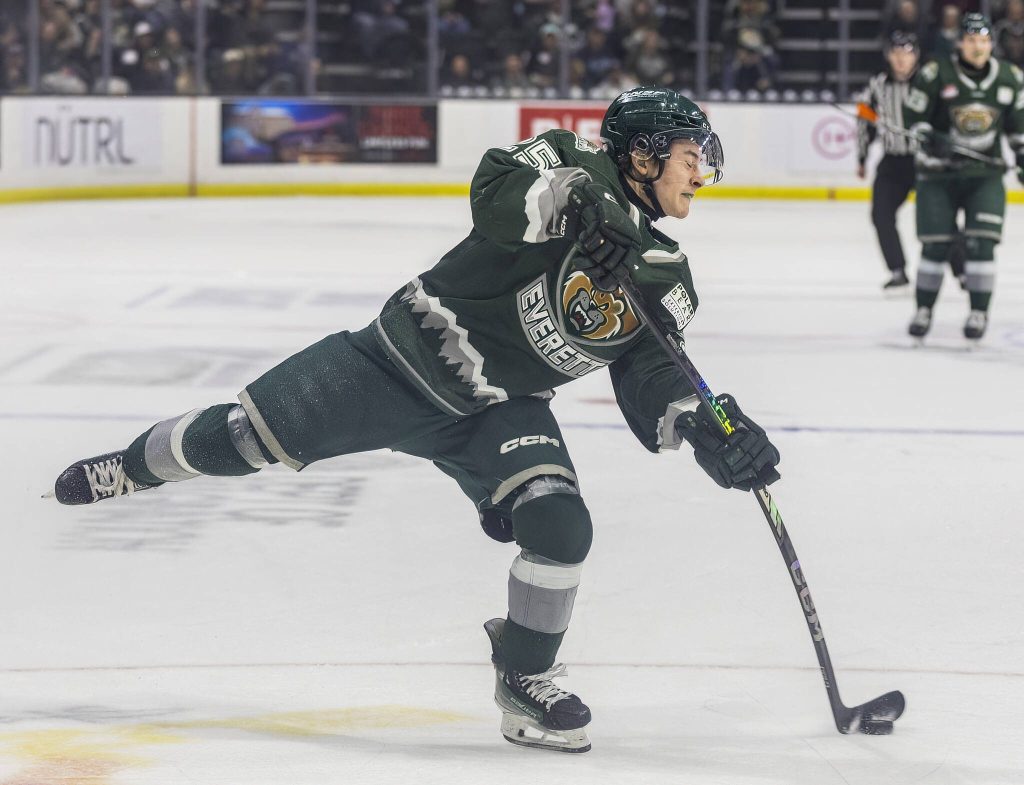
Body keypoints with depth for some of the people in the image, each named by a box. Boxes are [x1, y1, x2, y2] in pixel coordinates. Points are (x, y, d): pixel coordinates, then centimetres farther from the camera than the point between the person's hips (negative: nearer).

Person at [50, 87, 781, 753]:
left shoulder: (666, 279, 3)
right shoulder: (577, 166, -12)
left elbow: (654, 392, -1)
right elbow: (498, 194, -30)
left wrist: (714, 433, -18)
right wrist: (577, 200, -44)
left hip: (498, 410, 4)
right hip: (409, 354, -4)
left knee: (560, 526, -19)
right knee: (241, 438, -1)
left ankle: (525, 683, 3)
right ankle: (130, 468, 30)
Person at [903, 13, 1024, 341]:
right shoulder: (935, 74, -10)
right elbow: (912, 115, -6)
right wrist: (931, 138, -22)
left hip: (986, 175, 2)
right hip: (938, 173, -2)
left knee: (981, 243, -10)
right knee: (935, 245, -2)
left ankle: (979, 312, -1)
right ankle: (924, 310, 15)